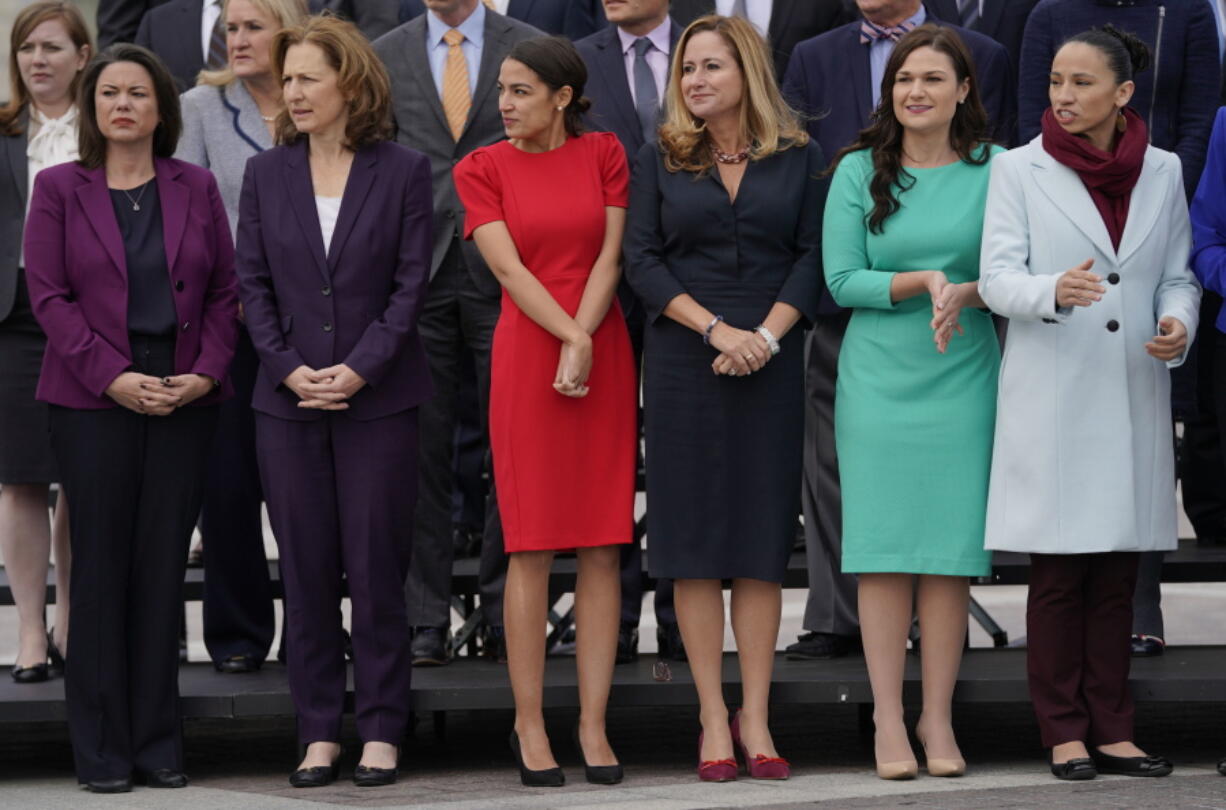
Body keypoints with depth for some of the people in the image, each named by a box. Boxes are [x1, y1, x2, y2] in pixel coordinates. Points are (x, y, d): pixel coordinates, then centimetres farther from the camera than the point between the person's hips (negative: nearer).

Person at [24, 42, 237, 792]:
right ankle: (102, 748, 5)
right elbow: (49, 295, -3)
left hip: (184, 399, 2)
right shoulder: (59, 188, 3)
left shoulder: (196, 188, 9)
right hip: (94, 401, -2)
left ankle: (158, 742, 9)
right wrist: (114, 378, -12)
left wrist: (205, 372, -7)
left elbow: (225, 290, 8)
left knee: (165, 566, 3)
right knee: (101, 567, -1)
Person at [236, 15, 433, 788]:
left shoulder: (403, 172, 0)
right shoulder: (267, 174, 7)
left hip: (378, 398, -2)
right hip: (289, 402, 3)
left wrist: (358, 369, -13)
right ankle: (320, 731, 12)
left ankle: (381, 729, 8)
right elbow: (254, 283, 5)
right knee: (307, 570, 5)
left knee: (377, 566, 0)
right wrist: (291, 369, -8)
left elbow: (410, 284, -4)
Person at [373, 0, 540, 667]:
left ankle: (504, 617, 8)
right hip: (416, 271, 1)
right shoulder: (386, 55, 9)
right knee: (421, 450, 2)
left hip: (505, 276, -1)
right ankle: (424, 619, 7)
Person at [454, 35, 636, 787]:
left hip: (603, 359, 2)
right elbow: (510, 270, -7)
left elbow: (610, 258, -1)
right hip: (526, 359, -2)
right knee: (533, 548, -1)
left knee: (603, 549, 1)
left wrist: (581, 348, -13)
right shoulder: (483, 169, 2)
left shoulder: (605, 154, 6)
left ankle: (594, 725, 5)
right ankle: (529, 722, 6)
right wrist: (572, 340, -18)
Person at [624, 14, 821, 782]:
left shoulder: (800, 158, 5)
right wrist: (715, 328, -12)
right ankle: (713, 719, 3)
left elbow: (813, 257, 1)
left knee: (763, 535, 0)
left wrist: (767, 333, -13)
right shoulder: (660, 161, 6)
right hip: (683, 364, 0)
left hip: (770, 364, 0)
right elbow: (642, 261, -1)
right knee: (693, 537, -1)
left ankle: (755, 717, 4)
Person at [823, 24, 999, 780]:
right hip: (878, 378, 0)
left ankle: (939, 718, 8)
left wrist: (965, 293, -16)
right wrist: (922, 282, -14)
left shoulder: (993, 170, 4)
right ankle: (889, 719, 4)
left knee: (952, 550, 0)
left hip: (963, 378, 0)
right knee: (884, 547, -1)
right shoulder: (859, 171, 4)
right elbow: (842, 279, -2)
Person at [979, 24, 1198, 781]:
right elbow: (997, 277, -5)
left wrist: (1177, 323, -9)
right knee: (1057, 571, -1)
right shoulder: (1020, 170, 2)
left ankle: (1112, 730, 11)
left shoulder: (1162, 172, 9)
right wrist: (1055, 291, -26)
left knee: (1118, 571, 5)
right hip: (1050, 398, -2)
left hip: (1133, 398, 3)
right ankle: (1066, 732, 6)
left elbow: (1179, 275, 13)